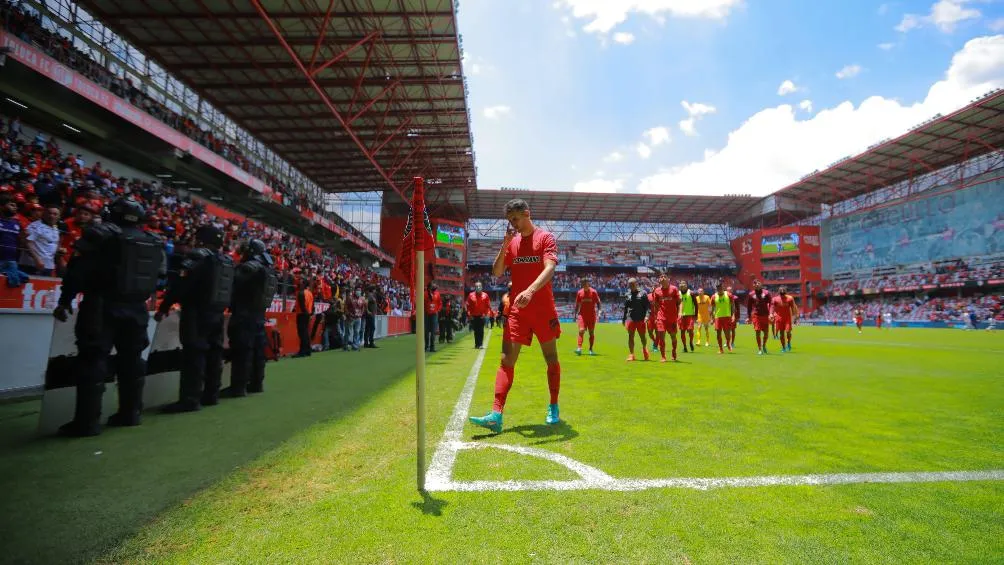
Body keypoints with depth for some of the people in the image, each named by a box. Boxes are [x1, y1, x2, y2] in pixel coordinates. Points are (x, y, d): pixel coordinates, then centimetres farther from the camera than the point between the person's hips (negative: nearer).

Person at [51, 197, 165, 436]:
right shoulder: (155, 242, 8)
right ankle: (129, 414, 20)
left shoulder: (100, 233, -6)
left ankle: (87, 421, 0)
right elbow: (159, 276, 10)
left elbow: (77, 270, -9)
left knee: (93, 360, -1)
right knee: (132, 360, 12)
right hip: (136, 309, 5)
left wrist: (64, 301, -2)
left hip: (101, 307, -5)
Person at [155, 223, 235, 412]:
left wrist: (163, 308, -10)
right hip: (217, 313, 8)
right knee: (214, 353, 12)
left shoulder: (198, 256, -11)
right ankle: (211, 395, 20)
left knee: (194, 354, -7)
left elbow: (180, 285, -17)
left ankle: (190, 399, -7)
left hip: (197, 313, -8)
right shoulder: (228, 261, 12)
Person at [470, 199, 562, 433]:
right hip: (517, 309, 4)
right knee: (507, 359, -5)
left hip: (543, 309, -3)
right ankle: (496, 415, -7)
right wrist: (505, 245, -5)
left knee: (551, 358, 9)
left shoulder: (545, 237, -3)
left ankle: (553, 409, 26)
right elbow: (496, 272, 6)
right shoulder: (511, 242, 12)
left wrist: (530, 290, -35)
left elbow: (550, 268, -19)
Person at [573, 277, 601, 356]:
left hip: (591, 315, -1)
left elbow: (598, 302, 0)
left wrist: (598, 309, -17)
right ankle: (579, 348, -19)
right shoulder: (579, 292, 5)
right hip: (582, 315, 1)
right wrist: (575, 314, 8)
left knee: (591, 332, 6)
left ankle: (591, 350, 15)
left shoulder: (593, 292, -2)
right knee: (581, 331, -13)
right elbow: (577, 305, 12)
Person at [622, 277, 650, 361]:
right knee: (631, 336, 0)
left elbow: (647, 306, 1)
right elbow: (625, 308, 17)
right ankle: (631, 355, 4)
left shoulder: (642, 293, 3)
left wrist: (646, 315, -12)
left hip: (640, 318, -2)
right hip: (630, 318, 2)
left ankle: (644, 350, 32)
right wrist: (623, 318, 14)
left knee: (642, 336, 7)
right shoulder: (627, 295, 12)